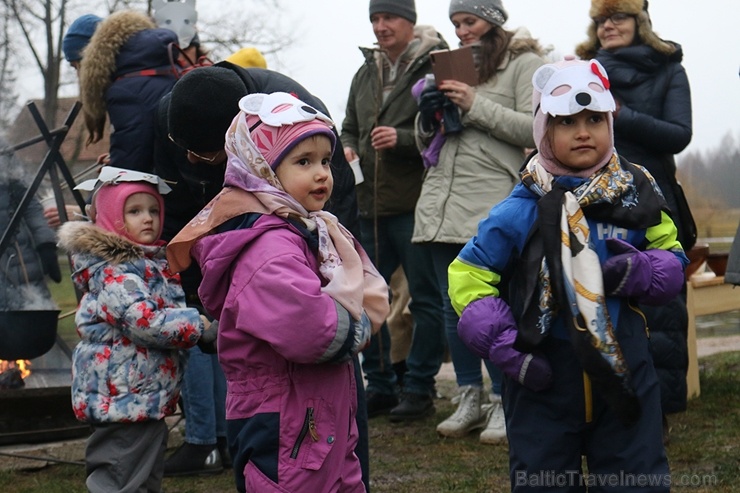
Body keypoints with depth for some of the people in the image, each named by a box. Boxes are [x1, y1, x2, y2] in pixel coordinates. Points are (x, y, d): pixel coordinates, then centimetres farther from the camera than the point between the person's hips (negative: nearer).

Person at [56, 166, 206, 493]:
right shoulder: (114, 273, -18)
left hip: (145, 399, 11)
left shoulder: (151, 261, 14)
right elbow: (149, 322, -28)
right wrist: (198, 325, -20)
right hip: (126, 400, -11)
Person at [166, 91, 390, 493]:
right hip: (283, 434, -10)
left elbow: (374, 298, 14)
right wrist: (352, 321, -14)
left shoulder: (316, 232, 12)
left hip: (326, 427, 10)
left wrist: (349, 315, -7)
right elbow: (309, 332, -34)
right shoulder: (269, 246, -21)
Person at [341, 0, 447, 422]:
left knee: (426, 298, 1)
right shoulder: (366, 74, 17)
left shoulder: (434, 67, -7)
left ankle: (420, 388, 8)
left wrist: (402, 138, -21)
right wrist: (348, 149, 4)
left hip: (416, 202, -7)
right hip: (372, 204, 8)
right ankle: (380, 386, 21)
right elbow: (350, 128, 25)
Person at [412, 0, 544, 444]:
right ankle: (470, 399, 17)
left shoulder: (524, 63, 0)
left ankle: (504, 403, 2)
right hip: (443, 201, 7)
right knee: (453, 307, 8)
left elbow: (534, 130, -12)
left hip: (492, 202, -7)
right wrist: (428, 117, 0)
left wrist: (475, 106, -13)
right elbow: (427, 142, 22)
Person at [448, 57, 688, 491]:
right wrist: (506, 348, -13)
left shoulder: (636, 194, -1)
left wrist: (640, 272, -17)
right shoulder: (521, 212, -9)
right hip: (544, 375, -2)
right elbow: (468, 277, -6)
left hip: (624, 367, 2)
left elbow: (673, 258, 6)